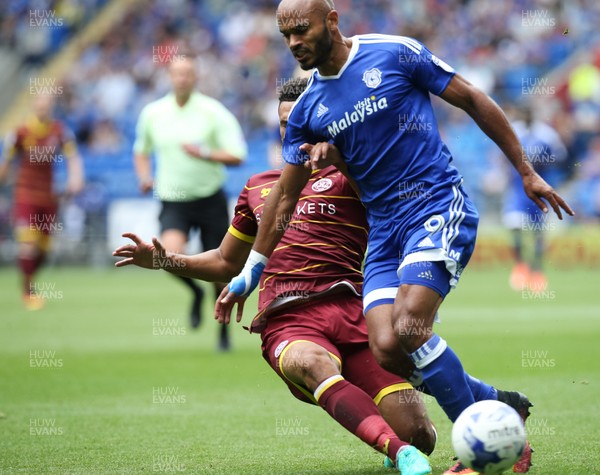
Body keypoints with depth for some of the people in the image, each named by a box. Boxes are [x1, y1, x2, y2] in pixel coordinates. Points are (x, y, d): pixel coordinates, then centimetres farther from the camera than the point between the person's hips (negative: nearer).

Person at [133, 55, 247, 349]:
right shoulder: (153, 113, 3)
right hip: (173, 202, 1)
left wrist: (205, 154, -24)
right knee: (171, 254, -26)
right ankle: (196, 292, 7)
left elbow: (236, 156, -9)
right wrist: (145, 177, 2)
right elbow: (141, 150, 20)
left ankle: (224, 330, 24)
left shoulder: (213, 111, -7)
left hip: (210, 200, -1)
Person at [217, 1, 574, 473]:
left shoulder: (394, 54, -5)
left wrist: (527, 172, 2)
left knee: (409, 328, -24)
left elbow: (474, 102, 1)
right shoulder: (307, 111, 9)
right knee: (386, 350, -12)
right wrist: (248, 276, 17)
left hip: (440, 207, -6)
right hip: (384, 227, 6)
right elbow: (284, 196, 17)